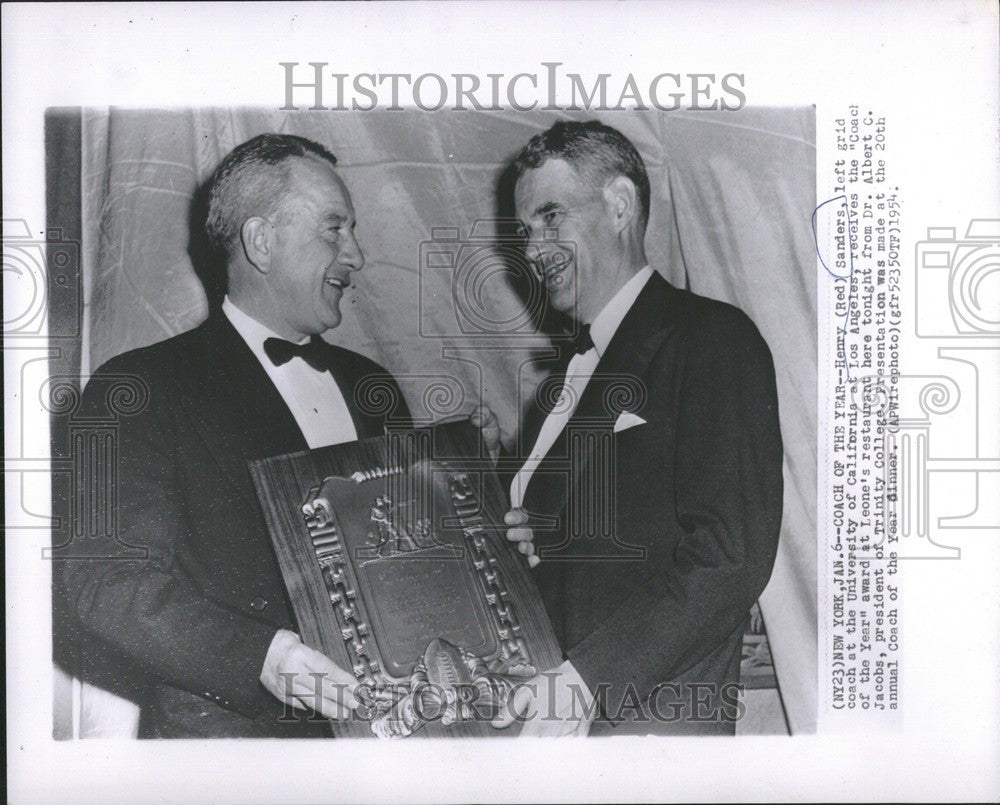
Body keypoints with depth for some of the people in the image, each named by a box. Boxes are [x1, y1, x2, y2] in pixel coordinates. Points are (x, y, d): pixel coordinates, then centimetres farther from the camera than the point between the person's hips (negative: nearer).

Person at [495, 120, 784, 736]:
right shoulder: (565, 378, 17)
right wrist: (518, 541, -1)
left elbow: (730, 559, -17)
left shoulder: (713, 339, -8)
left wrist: (586, 679, -21)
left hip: (652, 717, -6)